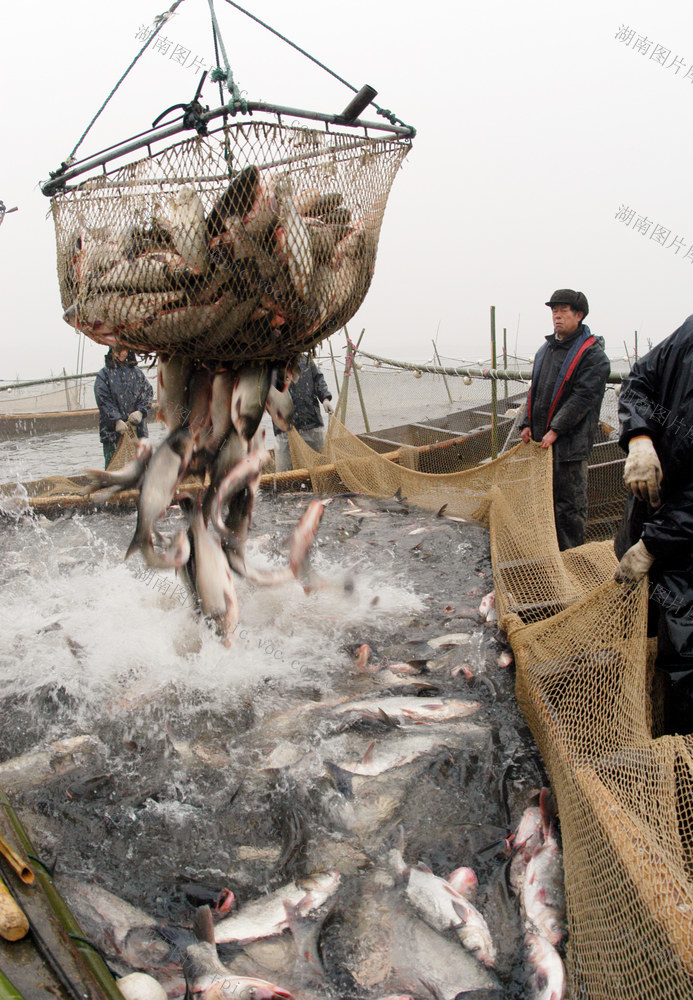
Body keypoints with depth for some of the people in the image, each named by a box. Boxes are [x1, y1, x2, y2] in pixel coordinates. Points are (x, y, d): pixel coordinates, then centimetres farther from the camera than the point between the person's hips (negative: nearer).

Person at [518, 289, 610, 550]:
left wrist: (556, 430, -19)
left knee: (569, 503, -2)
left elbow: (583, 397, -16)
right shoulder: (545, 349, 16)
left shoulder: (592, 354, -8)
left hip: (570, 440, -7)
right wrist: (527, 423, 9)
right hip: (539, 439, 7)